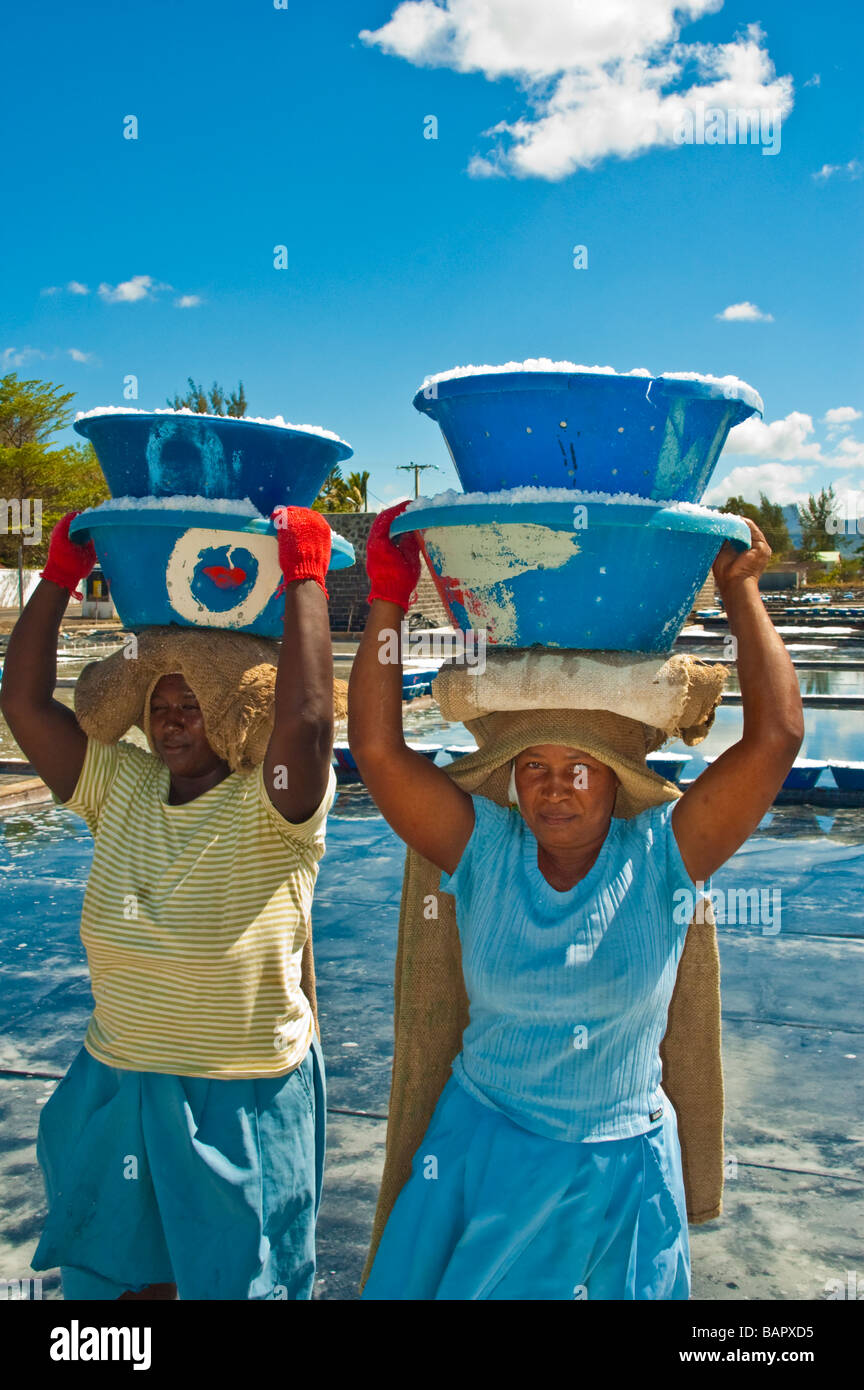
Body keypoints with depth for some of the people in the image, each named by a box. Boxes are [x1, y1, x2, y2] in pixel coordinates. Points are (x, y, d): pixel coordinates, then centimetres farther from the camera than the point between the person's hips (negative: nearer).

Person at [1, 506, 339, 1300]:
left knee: (236, 1279, 16)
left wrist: (305, 577, -31)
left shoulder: (270, 805, -16)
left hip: (246, 1104, -4)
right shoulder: (120, 789, -1)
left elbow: (305, 717, -35)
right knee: (129, 1277, 22)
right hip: (119, 1087, 5)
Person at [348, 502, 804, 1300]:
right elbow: (377, 749, -18)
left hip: (620, 1171, -1)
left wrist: (741, 592, -18)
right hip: (482, 1150, 1)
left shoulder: (662, 859, -14)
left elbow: (776, 737, -22)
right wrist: (389, 598, -18)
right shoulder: (484, 852, -11)